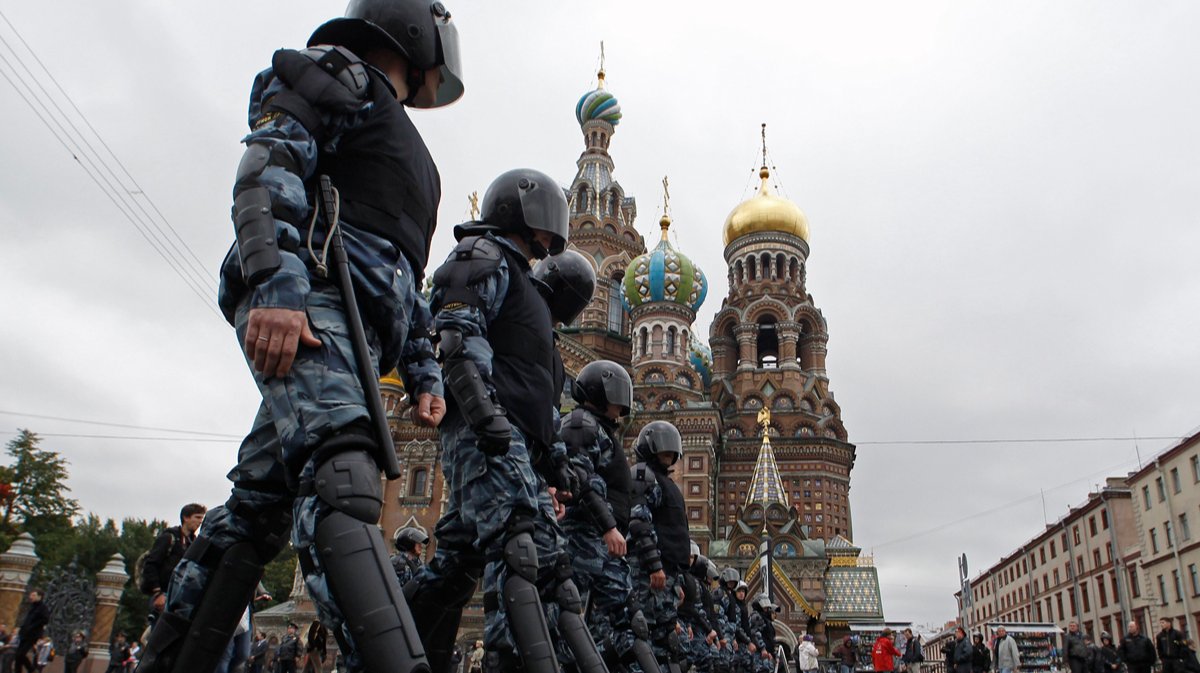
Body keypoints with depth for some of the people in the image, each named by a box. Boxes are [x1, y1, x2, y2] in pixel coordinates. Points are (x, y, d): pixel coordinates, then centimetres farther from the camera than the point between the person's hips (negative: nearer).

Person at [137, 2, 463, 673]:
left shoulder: (408, 150, 37)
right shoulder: (340, 74, 13)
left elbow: (408, 283, 31)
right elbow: (267, 169, -7)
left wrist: (424, 374, 18)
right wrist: (274, 286, -22)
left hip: (354, 327, 9)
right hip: (306, 297, -9)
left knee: (258, 506, 5)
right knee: (340, 478, -28)